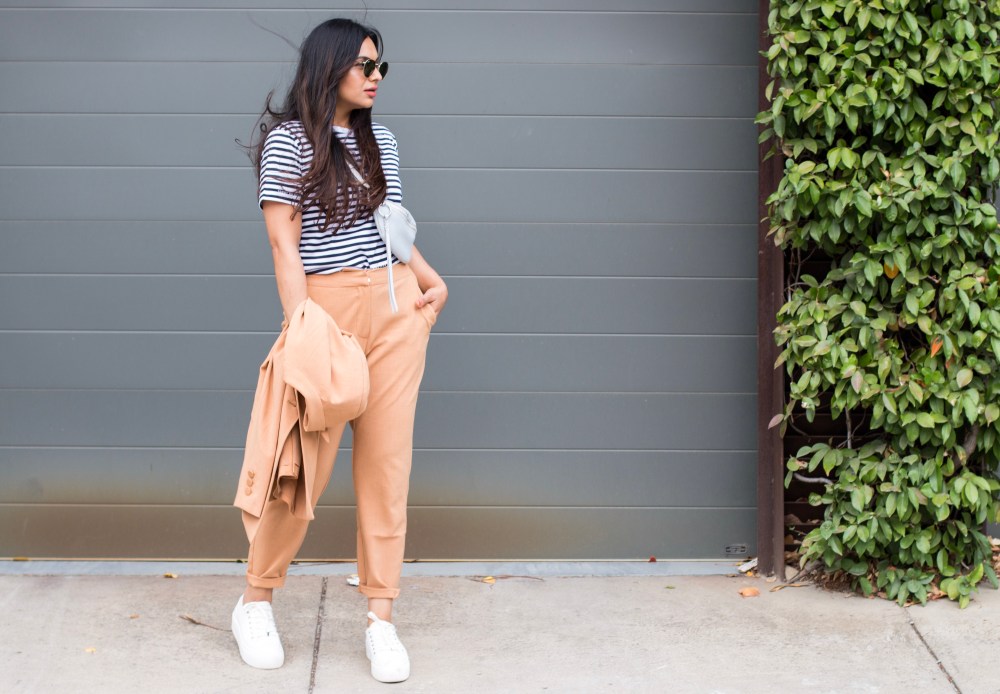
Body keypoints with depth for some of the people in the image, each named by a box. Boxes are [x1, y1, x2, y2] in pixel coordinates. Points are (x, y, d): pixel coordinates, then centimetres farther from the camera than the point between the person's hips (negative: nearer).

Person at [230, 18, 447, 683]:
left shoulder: (382, 141, 13)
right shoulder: (289, 139, -3)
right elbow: (283, 241, -8)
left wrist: (432, 280, 6)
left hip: (396, 307, 5)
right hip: (328, 308, -5)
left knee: (387, 462, 3)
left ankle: (382, 621, 9)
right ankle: (256, 600, 17)